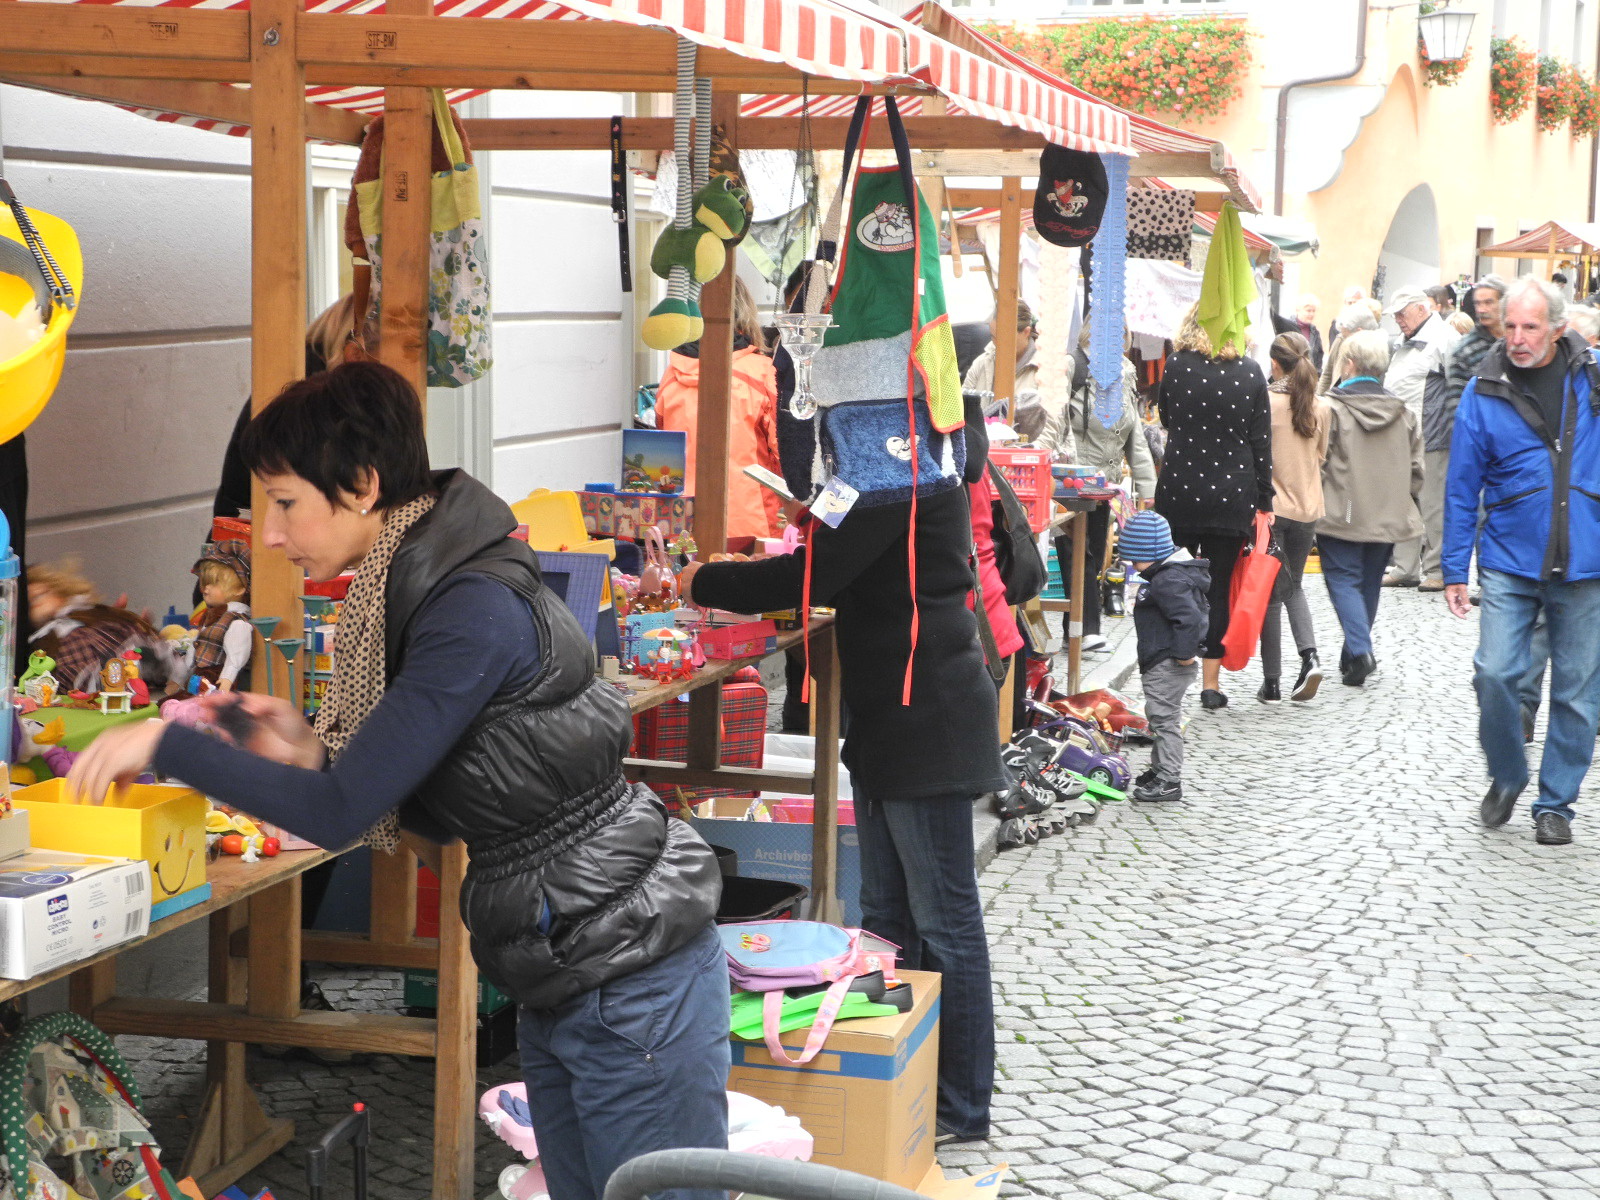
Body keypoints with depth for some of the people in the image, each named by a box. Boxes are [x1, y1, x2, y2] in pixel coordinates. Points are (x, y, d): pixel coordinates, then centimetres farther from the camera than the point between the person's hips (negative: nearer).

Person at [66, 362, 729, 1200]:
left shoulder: (477, 611, -22)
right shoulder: (419, 588, 8)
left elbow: (340, 814, -23)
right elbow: (441, 812, 14)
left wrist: (163, 745, -15)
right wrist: (313, 752, 1)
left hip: (630, 983, -10)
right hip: (563, 981, 10)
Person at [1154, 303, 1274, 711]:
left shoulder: (1177, 367, -4)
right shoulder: (1250, 373, -2)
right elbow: (1261, 443, -1)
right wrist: (1263, 502, 4)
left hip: (1179, 493, 0)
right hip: (1232, 496, 0)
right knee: (1219, 587, 6)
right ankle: (1210, 682, 7)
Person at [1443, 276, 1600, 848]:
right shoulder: (1485, 391, -2)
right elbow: (1462, 488, 3)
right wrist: (1455, 570, 1)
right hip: (1510, 564, -1)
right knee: (1494, 675, -11)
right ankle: (1506, 777, 14)